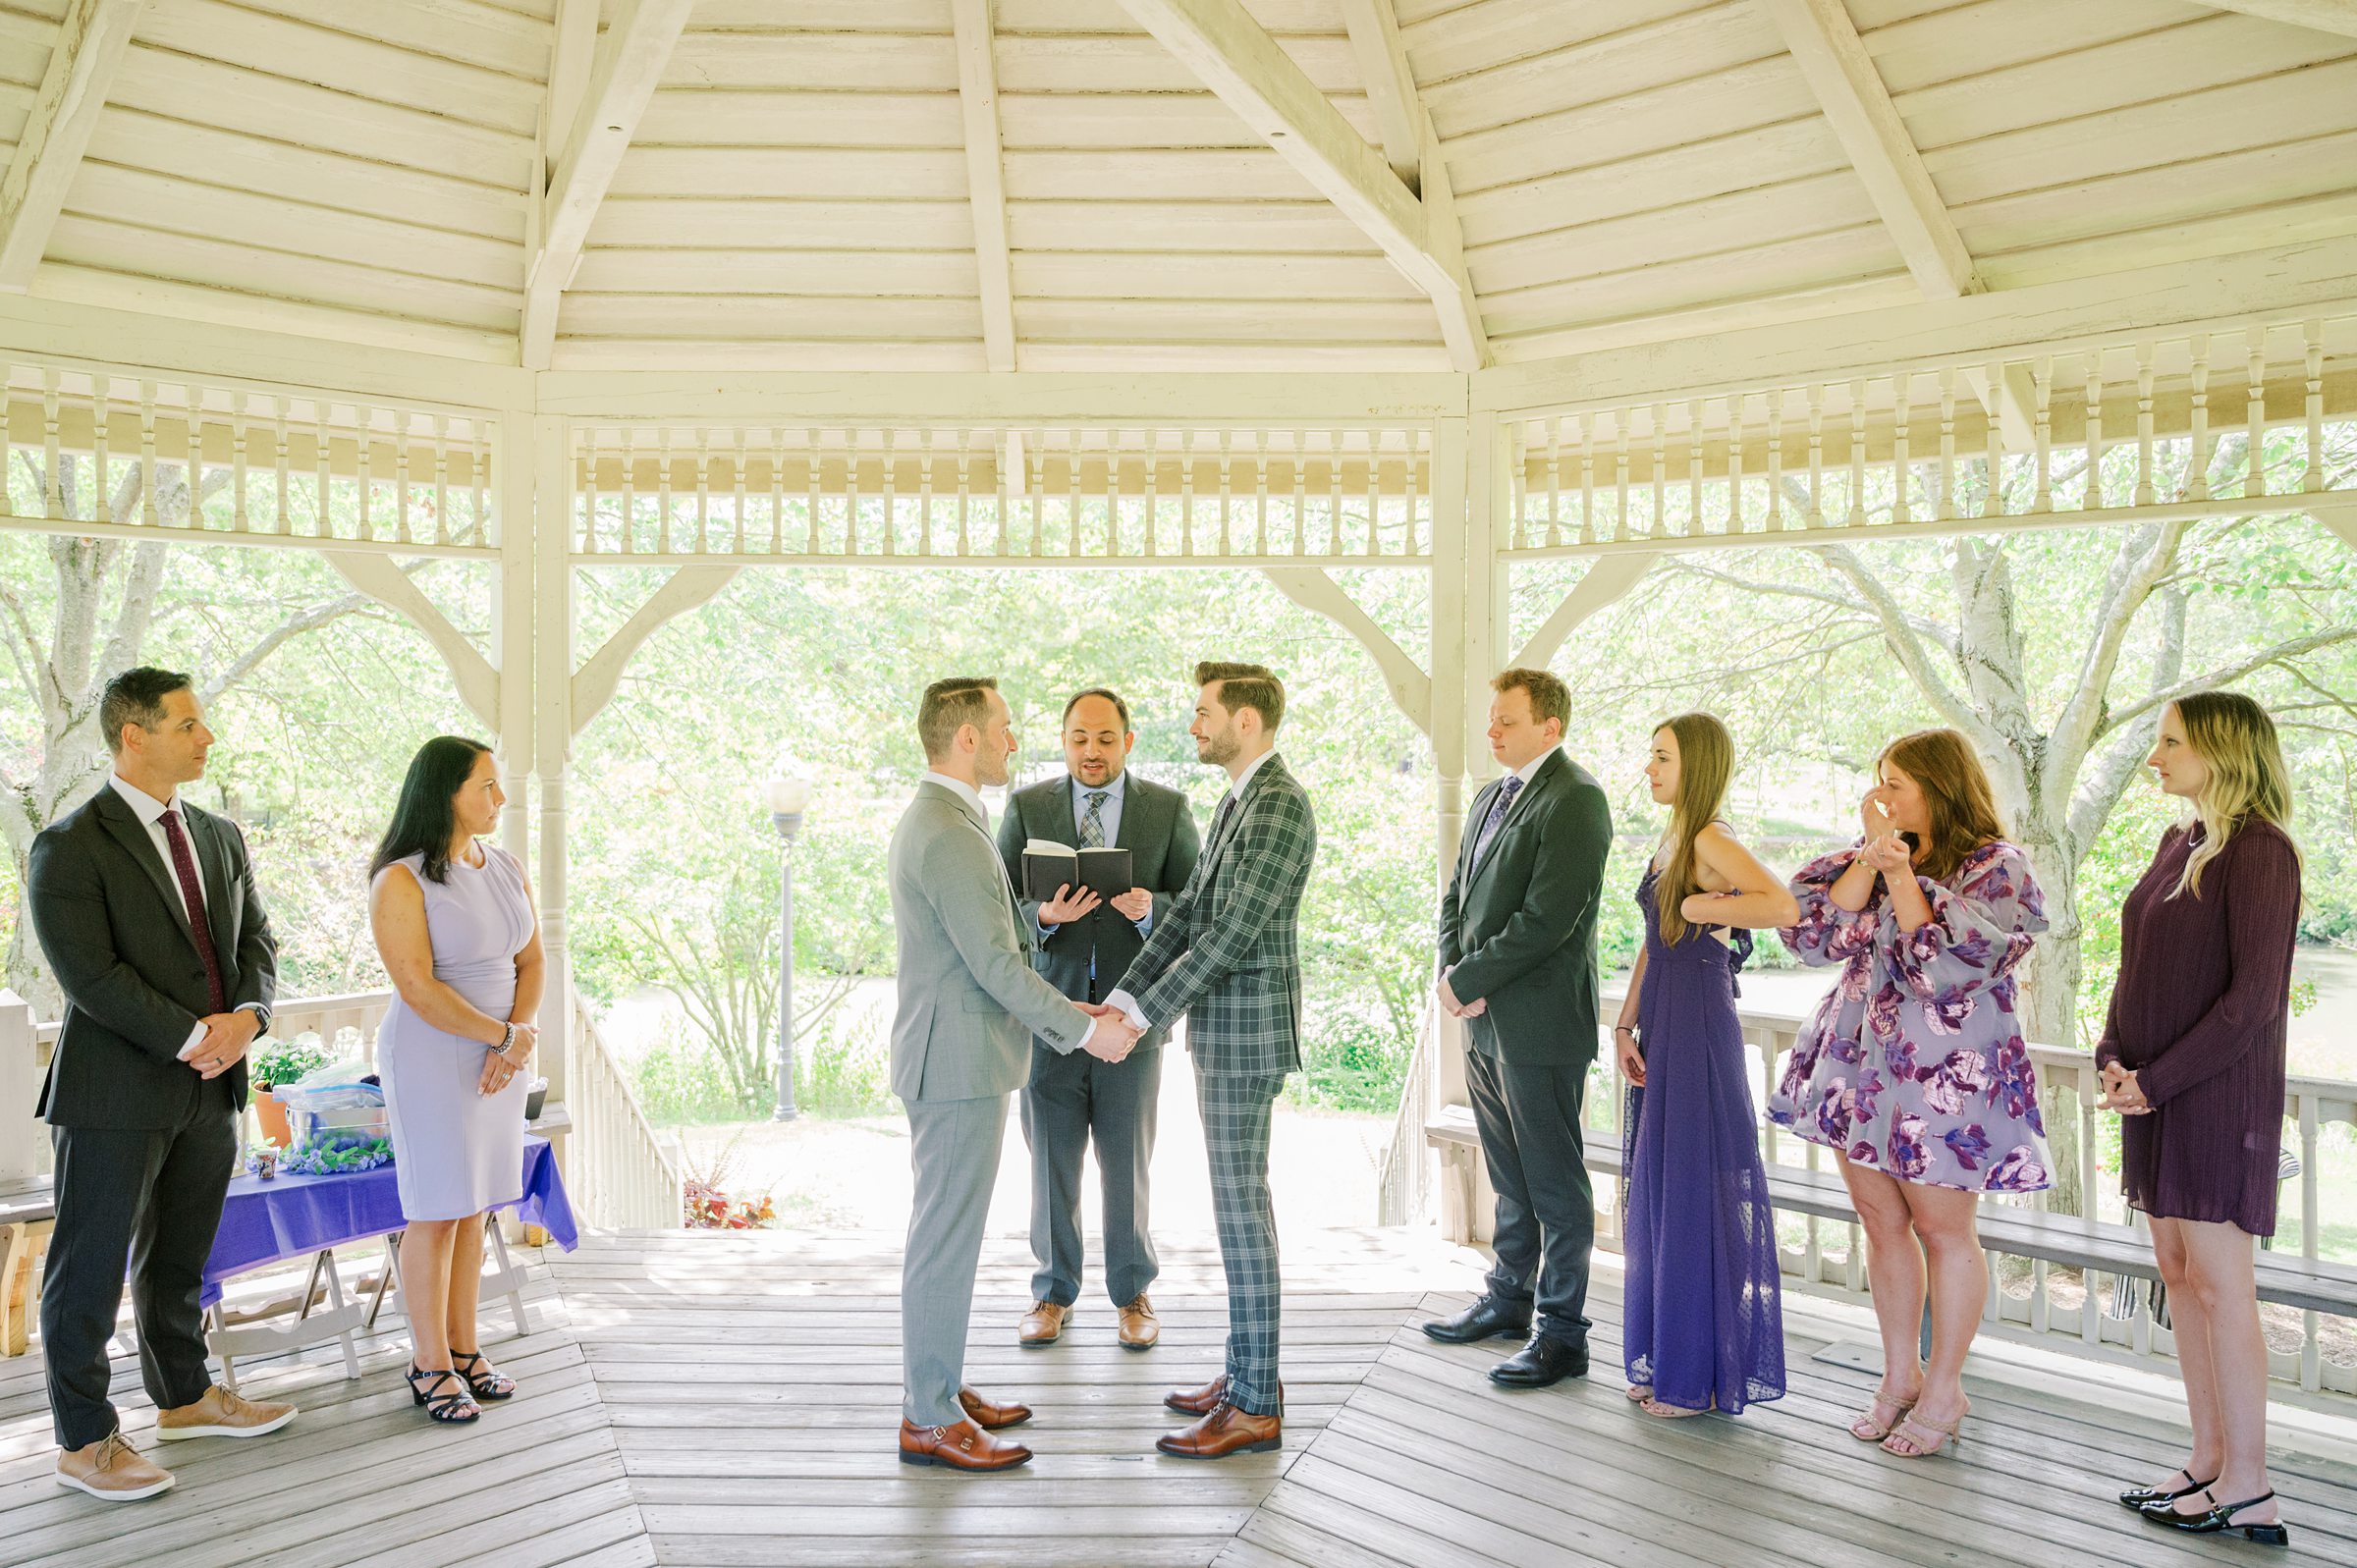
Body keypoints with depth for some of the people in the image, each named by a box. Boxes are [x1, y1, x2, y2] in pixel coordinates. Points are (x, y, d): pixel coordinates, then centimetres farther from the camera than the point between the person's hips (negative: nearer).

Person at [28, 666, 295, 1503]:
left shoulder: (220, 837, 11)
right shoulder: (69, 847, -11)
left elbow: (256, 940, 9)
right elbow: (90, 975, -17)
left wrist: (246, 1014, -10)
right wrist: (194, 1038, -18)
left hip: (211, 1088, 7)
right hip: (116, 1092, -6)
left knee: (179, 1258, 20)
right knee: (89, 1269, 5)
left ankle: (184, 1395, 35)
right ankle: (85, 1440, 17)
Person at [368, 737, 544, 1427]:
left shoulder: (506, 868, 8)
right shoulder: (401, 881, -13)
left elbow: (532, 961, 7)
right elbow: (417, 988, -18)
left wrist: (518, 1036, -8)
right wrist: (503, 1036, -14)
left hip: (502, 1056, 6)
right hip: (433, 1059, -6)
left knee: (475, 1208, 12)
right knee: (436, 1211, 1)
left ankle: (463, 1348, 23)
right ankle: (430, 1364, 13)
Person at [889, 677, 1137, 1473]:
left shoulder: (929, 820, 14)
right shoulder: (951, 835, -20)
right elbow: (996, 965, -21)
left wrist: (1063, 1011, 16)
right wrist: (1084, 1029, -12)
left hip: (952, 1055, 11)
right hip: (958, 1063, -11)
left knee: (948, 1231, 17)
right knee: (947, 1237, -2)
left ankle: (938, 1387, 28)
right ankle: (929, 1420, 8)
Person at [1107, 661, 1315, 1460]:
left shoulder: (1280, 807, -17)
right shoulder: (1237, 802, 16)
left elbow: (1233, 933, -22)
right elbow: (1187, 913, 14)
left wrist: (1146, 1014, -19)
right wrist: (1123, 996, 6)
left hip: (1246, 1032, -10)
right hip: (1222, 1028, 10)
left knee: (1241, 1206, -5)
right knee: (1239, 1202, 15)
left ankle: (1256, 1406, 3)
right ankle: (1246, 1372, 25)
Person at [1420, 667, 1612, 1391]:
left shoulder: (1574, 800, -14)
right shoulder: (1491, 797, 15)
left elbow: (1546, 918, -21)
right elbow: (1457, 895, 17)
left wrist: (1469, 980, -15)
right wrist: (1451, 971, 0)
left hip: (1540, 1024, -9)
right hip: (1485, 1019, 9)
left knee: (1555, 1184, 2)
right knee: (1510, 1175, 20)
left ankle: (1561, 1332, 11)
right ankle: (1510, 1297, 34)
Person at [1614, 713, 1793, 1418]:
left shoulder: (1711, 841, -14)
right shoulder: (1672, 840, 13)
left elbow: (1786, 907, -31)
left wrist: (1700, 908, -19)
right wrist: (1626, 1025, 6)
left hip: (1700, 1029, -9)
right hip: (1661, 1028, 9)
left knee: (1697, 1192, 0)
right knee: (1659, 1191, 14)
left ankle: (1702, 1374, 12)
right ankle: (1665, 1359, 26)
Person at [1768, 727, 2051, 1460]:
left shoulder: (1995, 865, -8)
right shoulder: (1868, 856, 10)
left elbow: (1947, 958, -20)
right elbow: (1817, 935, -2)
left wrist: (1898, 868, -20)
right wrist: (1871, 860, -9)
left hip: (1944, 1072, -6)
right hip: (1862, 1062, 6)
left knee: (1941, 1226, 4)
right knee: (1880, 1219, 12)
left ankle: (1944, 1388, 19)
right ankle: (1899, 1374, 26)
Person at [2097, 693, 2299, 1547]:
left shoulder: (2258, 851, -12)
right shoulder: (2178, 844, 13)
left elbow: (2254, 996, -17)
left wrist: (2158, 1079, -16)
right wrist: (2114, 1057, 1)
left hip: (2218, 1095, -8)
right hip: (2157, 1094, 8)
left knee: (2219, 1284, -3)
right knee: (2180, 1275, 12)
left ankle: (2246, 1490, 7)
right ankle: (2210, 1460, 21)